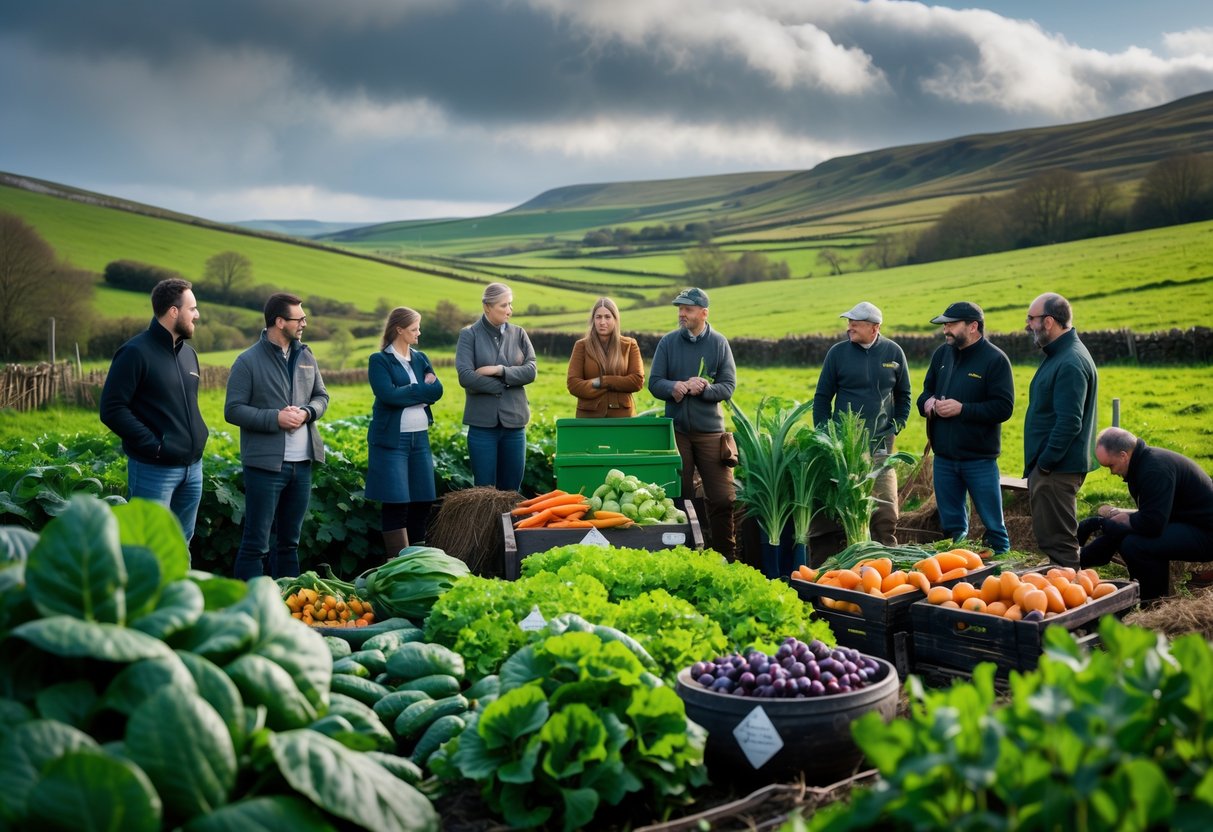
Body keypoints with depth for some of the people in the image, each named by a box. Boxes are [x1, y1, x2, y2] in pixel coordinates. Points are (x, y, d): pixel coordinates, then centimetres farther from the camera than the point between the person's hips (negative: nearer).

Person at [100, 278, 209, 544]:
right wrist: (154, 445, -18)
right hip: (154, 470, -8)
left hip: (192, 467, 8)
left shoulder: (188, 353, 13)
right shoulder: (136, 353, -12)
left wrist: (198, 435, 9)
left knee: (182, 542, 16)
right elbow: (112, 410, -16)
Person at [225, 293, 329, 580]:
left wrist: (307, 412, -6)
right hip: (265, 464, -6)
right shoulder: (248, 361, -8)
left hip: (301, 463, 6)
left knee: (290, 540, 16)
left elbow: (322, 396, 16)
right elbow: (233, 410, -10)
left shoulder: (305, 356, 9)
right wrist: (275, 418, -19)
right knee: (256, 543, 1)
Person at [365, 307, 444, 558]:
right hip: (391, 439, -6)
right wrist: (420, 390, -6)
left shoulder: (420, 358, 14)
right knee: (396, 504, -6)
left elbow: (437, 390, 1)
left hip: (420, 437, 6)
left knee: (422, 501, 5)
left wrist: (406, 393, -11)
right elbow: (389, 395, -17)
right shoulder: (379, 360, -3)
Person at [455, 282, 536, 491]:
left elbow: (530, 371, -2)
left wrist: (499, 370, -13)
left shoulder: (519, 334, 8)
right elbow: (465, 377, -13)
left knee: (511, 490, 9)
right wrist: (504, 385, -8)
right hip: (483, 422, -3)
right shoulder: (469, 335, -2)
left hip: (514, 420, 3)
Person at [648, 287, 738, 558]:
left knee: (722, 498, -2)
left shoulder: (719, 343, 1)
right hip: (676, 429, 1)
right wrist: (674, 387, -21)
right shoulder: (668, 342, 3)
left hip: (710, 430, -1)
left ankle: (726, 556, 10)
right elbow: (654, 383, 0)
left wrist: (704, 388, -20)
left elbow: (728, 387, -2)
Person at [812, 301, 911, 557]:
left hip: (881, 445, 1)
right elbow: (822, 397, 4)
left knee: (886, 508, 3)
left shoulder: (893, 352, 4)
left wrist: (897, 426, 6)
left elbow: (903, 395, 16)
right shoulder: (838, 352, -1)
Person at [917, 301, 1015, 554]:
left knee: (993, 524, 5)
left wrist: (962, 409, -21)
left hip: (979, 458, -6)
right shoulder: (943, 353, 9)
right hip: (944, 457, 6)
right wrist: (927, 403, -4)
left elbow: (1004, 408, -16)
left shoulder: (995, 359, -10)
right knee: (951, 525, 15)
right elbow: (926, 391, 19)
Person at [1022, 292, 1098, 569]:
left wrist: (1045, 462, -19)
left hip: (1057, 469, -11)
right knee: (1050, 538, 18)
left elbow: (1069, 423, -25)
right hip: (1048, 465, 11)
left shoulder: (1071, 363, -19)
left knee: (1056, 541, -4)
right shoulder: (1059, 354, 15)